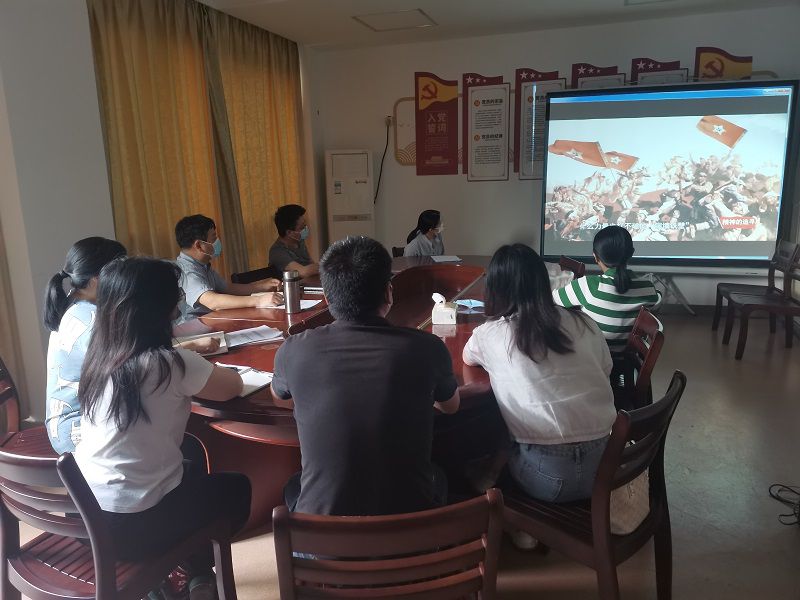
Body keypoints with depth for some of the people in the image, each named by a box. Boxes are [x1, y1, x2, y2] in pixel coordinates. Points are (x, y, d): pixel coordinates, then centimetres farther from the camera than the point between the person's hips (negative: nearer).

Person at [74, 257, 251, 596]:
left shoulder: (100, 356, -2)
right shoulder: (169, 363, -22)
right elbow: (233, 387, -6)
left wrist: (194, 366, 12)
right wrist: (208, 370, 12)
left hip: (86, 508, 7)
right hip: (134, 523, -7)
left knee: (196, 477, 30)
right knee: (238, 489, 18)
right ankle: (199, 574, 35)